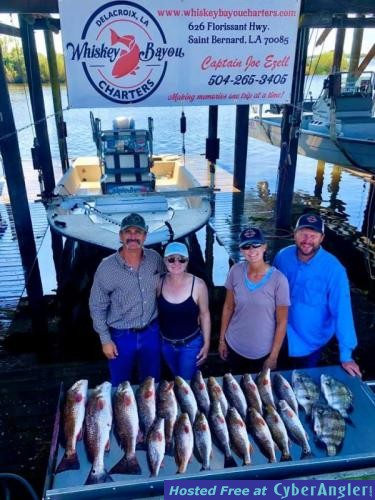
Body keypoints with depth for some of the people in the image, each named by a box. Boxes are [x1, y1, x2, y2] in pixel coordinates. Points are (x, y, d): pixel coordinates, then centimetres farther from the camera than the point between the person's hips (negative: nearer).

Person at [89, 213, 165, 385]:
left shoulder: (155, 258, -7)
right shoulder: (107, 267, -16)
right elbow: (97, 306, -8)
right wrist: (105, 339, -8)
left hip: (151, 332, 3)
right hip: (121, 336, -2)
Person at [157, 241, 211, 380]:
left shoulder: (198, 284, -19)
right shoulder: (159, 283, -12)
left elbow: (204, 314, -7)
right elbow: (156, 312, 1)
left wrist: (206, 344, -4)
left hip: (191, 344, -3)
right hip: (166, 343, 3)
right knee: (175, 380, 25)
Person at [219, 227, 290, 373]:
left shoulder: (278, 280, -21)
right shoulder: (236, 271, -12)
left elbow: (281, 322, -12)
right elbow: (228, 307, 0)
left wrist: (273, 356, -8)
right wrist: (221, 340, 4)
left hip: (263, 352, -2)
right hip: (234, 346, 3)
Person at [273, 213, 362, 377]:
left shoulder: (334, 269, -26)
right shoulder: (282, 256, -15)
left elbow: (342, 311, -24)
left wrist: (346, 355, -22)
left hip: (311, 340, -3)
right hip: (281, 334, 3)